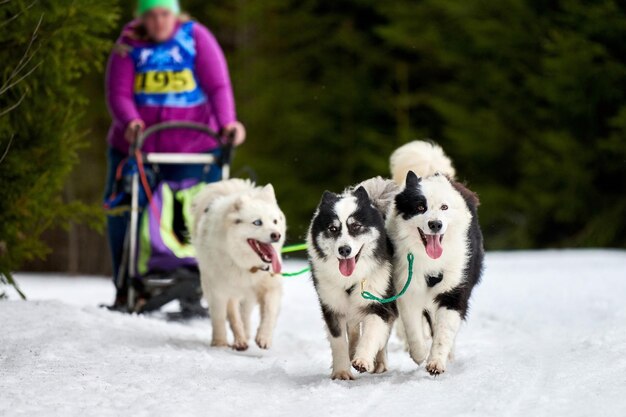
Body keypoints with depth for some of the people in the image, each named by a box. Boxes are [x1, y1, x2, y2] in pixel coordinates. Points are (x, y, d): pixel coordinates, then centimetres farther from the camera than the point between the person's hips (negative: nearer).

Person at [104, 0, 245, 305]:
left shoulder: (196, 38, -5)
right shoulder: (128, 47, -2)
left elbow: (218, 86, -12)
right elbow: (118, 93, -10)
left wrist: (227, 121, -29)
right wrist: (130, 122, -31)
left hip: (192, 147, -2)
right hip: (136, 147, 2)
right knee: (124, 216, 3)